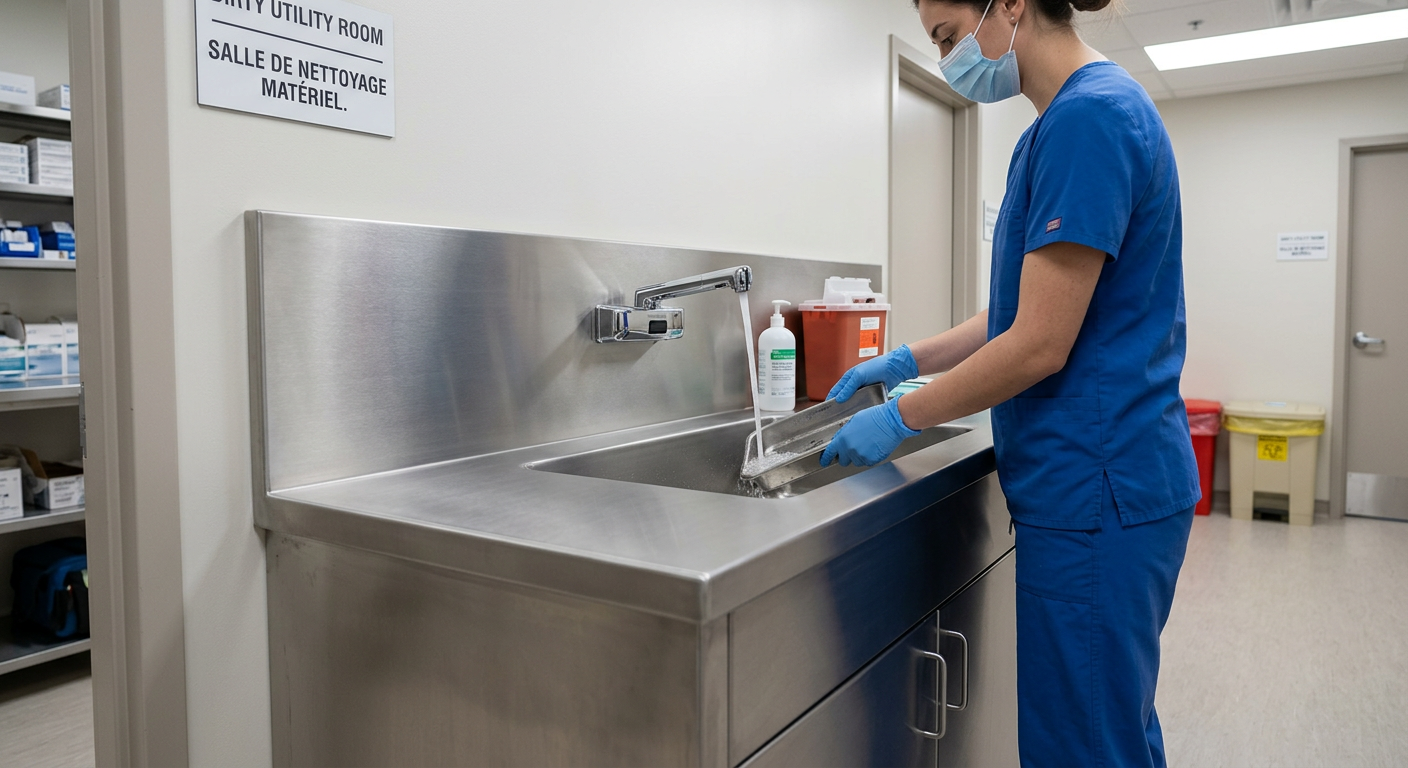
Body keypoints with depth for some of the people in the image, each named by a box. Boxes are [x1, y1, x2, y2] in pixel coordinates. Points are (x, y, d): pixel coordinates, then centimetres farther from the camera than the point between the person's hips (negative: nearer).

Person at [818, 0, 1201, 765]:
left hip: (1093, 490, -9)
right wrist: (907, 360, 13)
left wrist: (900, 418, -9)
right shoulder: (1066, 121, 13)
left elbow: (1040, 345, -20)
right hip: (1103, 480, 9)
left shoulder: (1090, 115, -17)